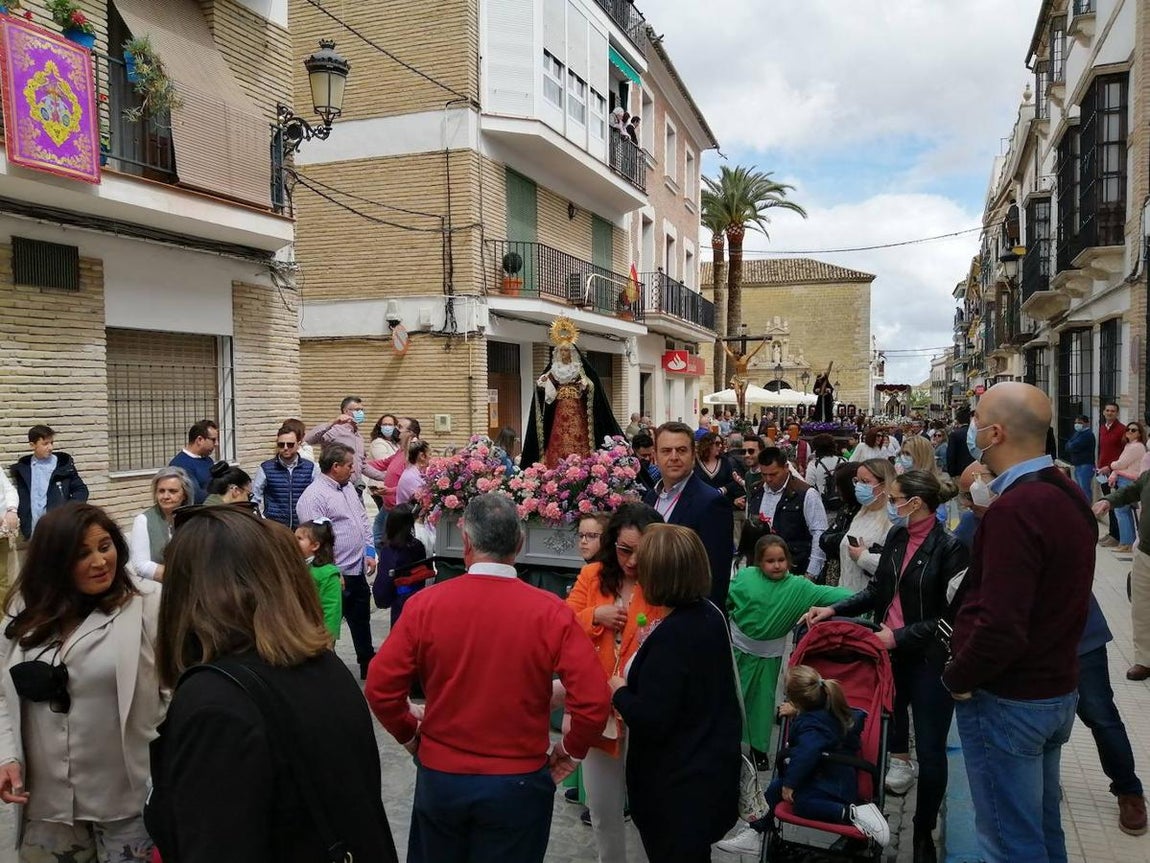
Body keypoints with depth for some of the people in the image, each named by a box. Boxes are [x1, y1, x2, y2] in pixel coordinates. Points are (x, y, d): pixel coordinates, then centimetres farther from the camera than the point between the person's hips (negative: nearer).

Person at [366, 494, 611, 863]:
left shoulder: (425, 604, -12)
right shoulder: (550, 612, -15)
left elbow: (379, 687, -10)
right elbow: (594, 701, -18)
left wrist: (410, 734, 8)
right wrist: (572, 748, 1)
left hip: (439, 776, 2)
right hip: (519, 782, -1)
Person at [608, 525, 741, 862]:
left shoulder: (671, 637, -29)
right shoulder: (711, 615, -1)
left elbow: (651, 721, -28)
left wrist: (620, 691, -11)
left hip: (679, 783, -8)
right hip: (712, 769, 8)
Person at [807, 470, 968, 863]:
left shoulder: (949, 548, -16)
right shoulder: (897, 536, 3)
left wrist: (901, 635, -19)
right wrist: (835, 609, 3)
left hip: (929, 661, -5)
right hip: (890, 652, 6)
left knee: (929, 751, 7)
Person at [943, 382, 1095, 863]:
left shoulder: (1014, 508, -25)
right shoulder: (1068, 495, 5)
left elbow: (1001, 626, -30)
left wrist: (958, 678, -15)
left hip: (1007, 700, -9)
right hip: (1057, 690, 9)